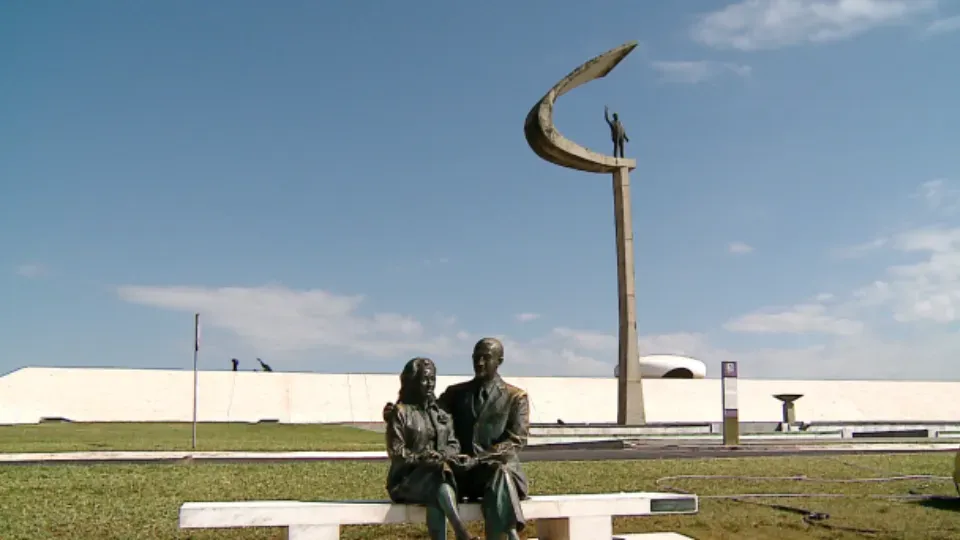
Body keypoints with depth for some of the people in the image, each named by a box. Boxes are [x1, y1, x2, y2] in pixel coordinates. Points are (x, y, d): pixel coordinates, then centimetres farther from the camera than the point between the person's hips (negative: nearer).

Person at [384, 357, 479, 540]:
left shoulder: (440, 412, 15)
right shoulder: (400, 412, -2)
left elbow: (453, 444, 10)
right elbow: (396, 453, -9)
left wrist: (444, 456, -13)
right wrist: (428, 458, -19)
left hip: (437, 476, 3)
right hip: (408, 479, -3)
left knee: (436, 500, -34)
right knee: (439, 481, -37)